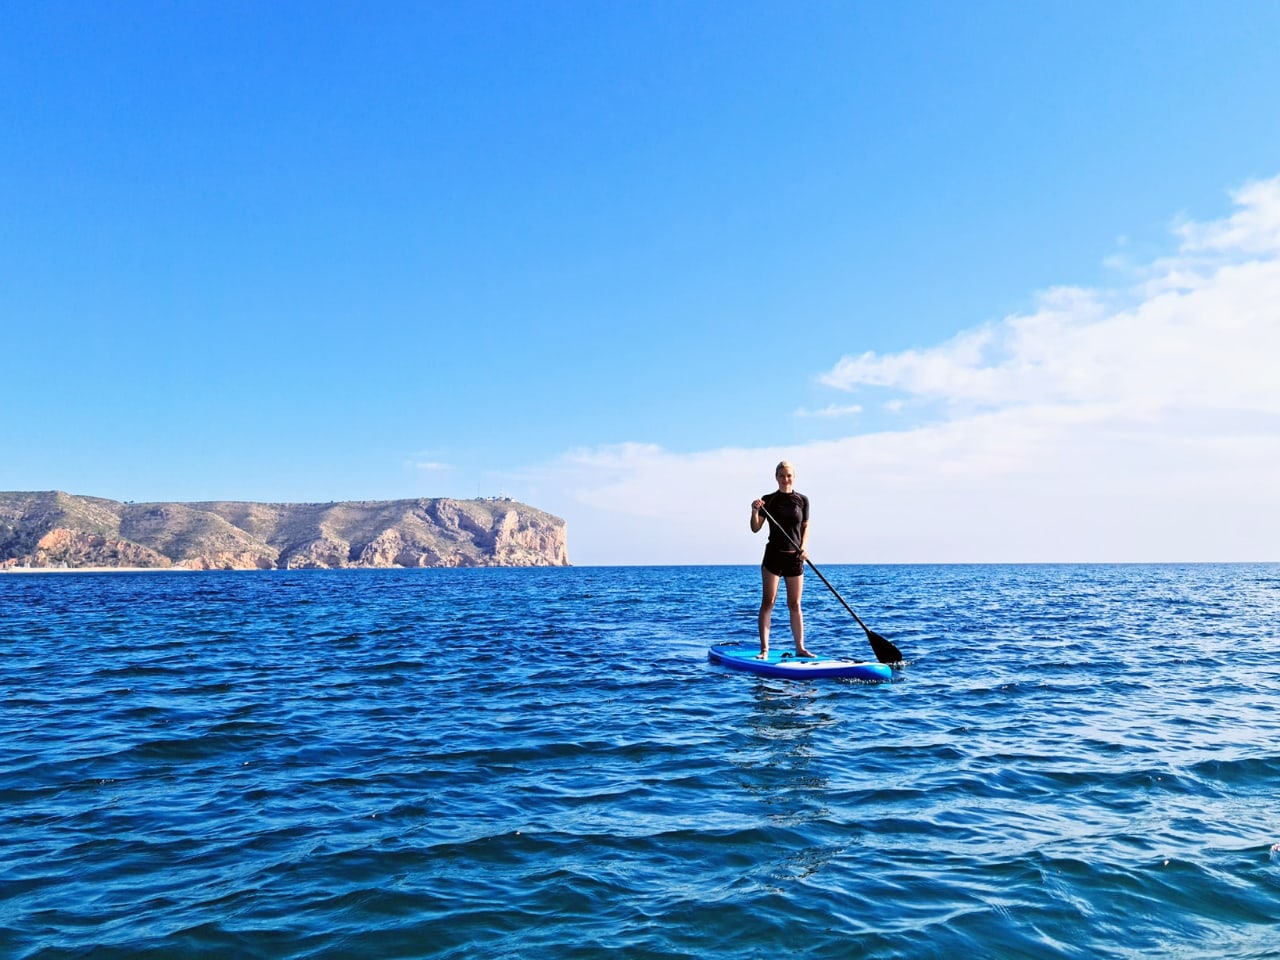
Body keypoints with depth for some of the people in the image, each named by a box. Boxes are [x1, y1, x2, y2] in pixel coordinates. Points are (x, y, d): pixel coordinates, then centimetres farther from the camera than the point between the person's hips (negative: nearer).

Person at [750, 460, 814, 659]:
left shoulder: (802, 500, 5)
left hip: (795, 556, 2)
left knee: (794, 604, 7)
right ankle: (764, 648, -3)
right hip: (773, 555, -2)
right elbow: (756, 529, -2)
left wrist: (803, 546, -4)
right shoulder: (768, 500, 0)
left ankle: (800, 648, 14)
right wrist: (755, 511, -21)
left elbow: (805, 526, 12)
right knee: (768, 601, -4)